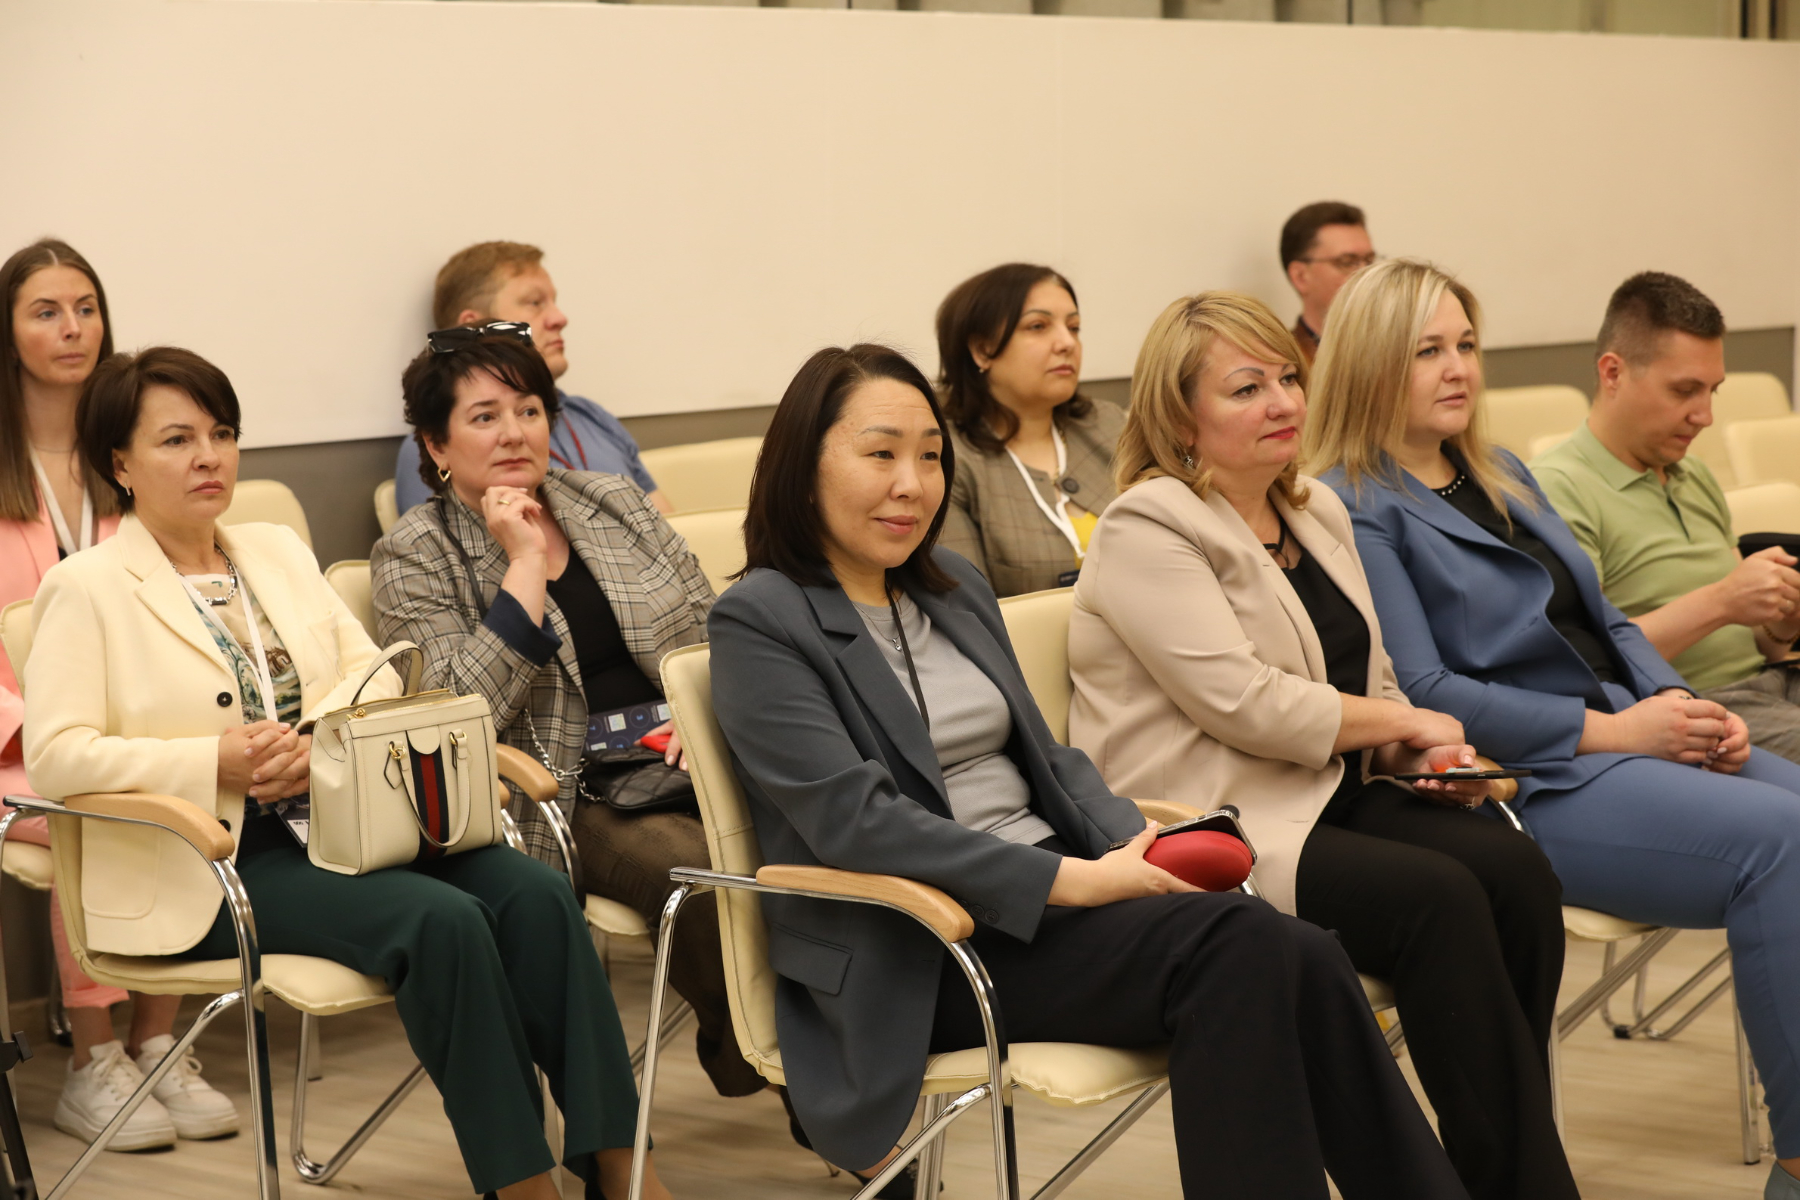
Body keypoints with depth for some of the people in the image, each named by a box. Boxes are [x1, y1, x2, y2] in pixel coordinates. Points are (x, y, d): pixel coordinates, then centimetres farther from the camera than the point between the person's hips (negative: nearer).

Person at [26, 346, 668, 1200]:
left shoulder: (278, 553, 21)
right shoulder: (84, 590, 2)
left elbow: (373, 673, 14)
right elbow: (54, 755, -9)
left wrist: (319, 738, -9)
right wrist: (216, 762, -19)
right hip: (214, 865, -6)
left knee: (534, 893, -20)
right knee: (441, 920, -30)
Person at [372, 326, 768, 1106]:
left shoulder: (615, 504, 18)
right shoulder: (414, 558, 4)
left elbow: (714, 628, 18)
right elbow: (460, 712, -12)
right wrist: (524, 561, -10)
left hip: (687, 763, 4)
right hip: (578, 800, -4)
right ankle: (744, 1062, -9)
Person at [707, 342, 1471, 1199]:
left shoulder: (956, 589, 17)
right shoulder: (758, 624, -5)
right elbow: (855, 821, -16)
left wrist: (1138, 841, -4)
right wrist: (1072, 880, -20)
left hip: (1050, 890, 7)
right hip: (917, 953, -7)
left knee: (1306, 961, -20)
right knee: (1238, 945, -28)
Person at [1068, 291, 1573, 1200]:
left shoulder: (1318, 512, 18)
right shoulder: (1146, 531, -9)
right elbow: (1241, 701, -19)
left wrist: (1423, 755, 0)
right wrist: (1408, 724, -9)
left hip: (1331, 793, 8)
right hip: (1214, 825, -8)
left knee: (1517, 870, -19)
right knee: (1438, 900, -27)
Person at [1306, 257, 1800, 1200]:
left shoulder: (1505, 478, 22)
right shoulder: (1353, 510, -4)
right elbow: (1417, 691, -13)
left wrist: (1682, 706, 0)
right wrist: (1611, 730, -15)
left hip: (1630, 734, 8)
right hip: (1521, 784, -8)